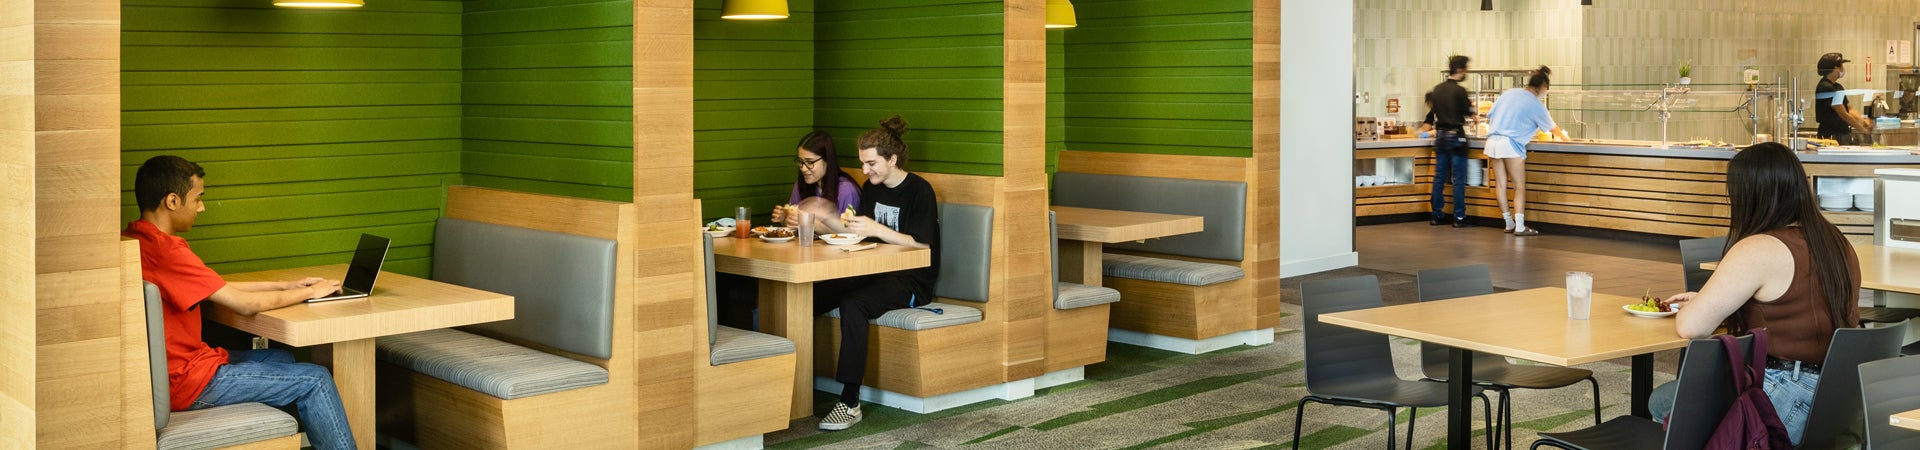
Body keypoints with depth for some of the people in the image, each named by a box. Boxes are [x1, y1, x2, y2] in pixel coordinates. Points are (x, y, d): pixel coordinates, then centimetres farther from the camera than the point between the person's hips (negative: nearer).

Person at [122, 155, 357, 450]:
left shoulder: (134, 239, 7)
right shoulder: (164, 249, -24)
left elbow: (220, 289, 13)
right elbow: (246, 304, -20)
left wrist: (287, 286, 10)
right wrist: (309, 292, -5)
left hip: (170, 370, 10)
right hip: (188, 384, -10)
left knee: (279, 358, 24)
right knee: (316, 381, -5)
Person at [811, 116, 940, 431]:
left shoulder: (919, 191, -10)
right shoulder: (872, 188, 13)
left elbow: (922, 245, -17)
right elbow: (857, 231, 18)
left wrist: (876, 229, -25)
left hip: (911, 280, -8)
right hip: (875, 273, 8)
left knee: (853, 305, -36)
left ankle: (850, 403, -35)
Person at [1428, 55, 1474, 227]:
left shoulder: (1437, 89, 5)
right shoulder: (1459, 90, -14)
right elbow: (1468, 112, -5)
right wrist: (1471, 105, 15)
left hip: (1440, 136, 6)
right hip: (1456, 136, -6)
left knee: (1439, 177, 10)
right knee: (1458, 179, -2)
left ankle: (1437, 215, 13)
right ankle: (1459, 217, -1)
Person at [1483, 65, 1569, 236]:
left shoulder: (1509, 93, 11)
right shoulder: (1536, 105, -1)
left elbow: (1489, 116, 14)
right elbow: (1552, 127, 15)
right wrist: (1564, 137, 34)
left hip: (1492, 141, 6)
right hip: (1511, 144, -6)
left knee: (1500, 184, 8)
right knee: (1519, 187, -1)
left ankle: (1509, 223, 15)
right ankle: (1520, 227, -9)